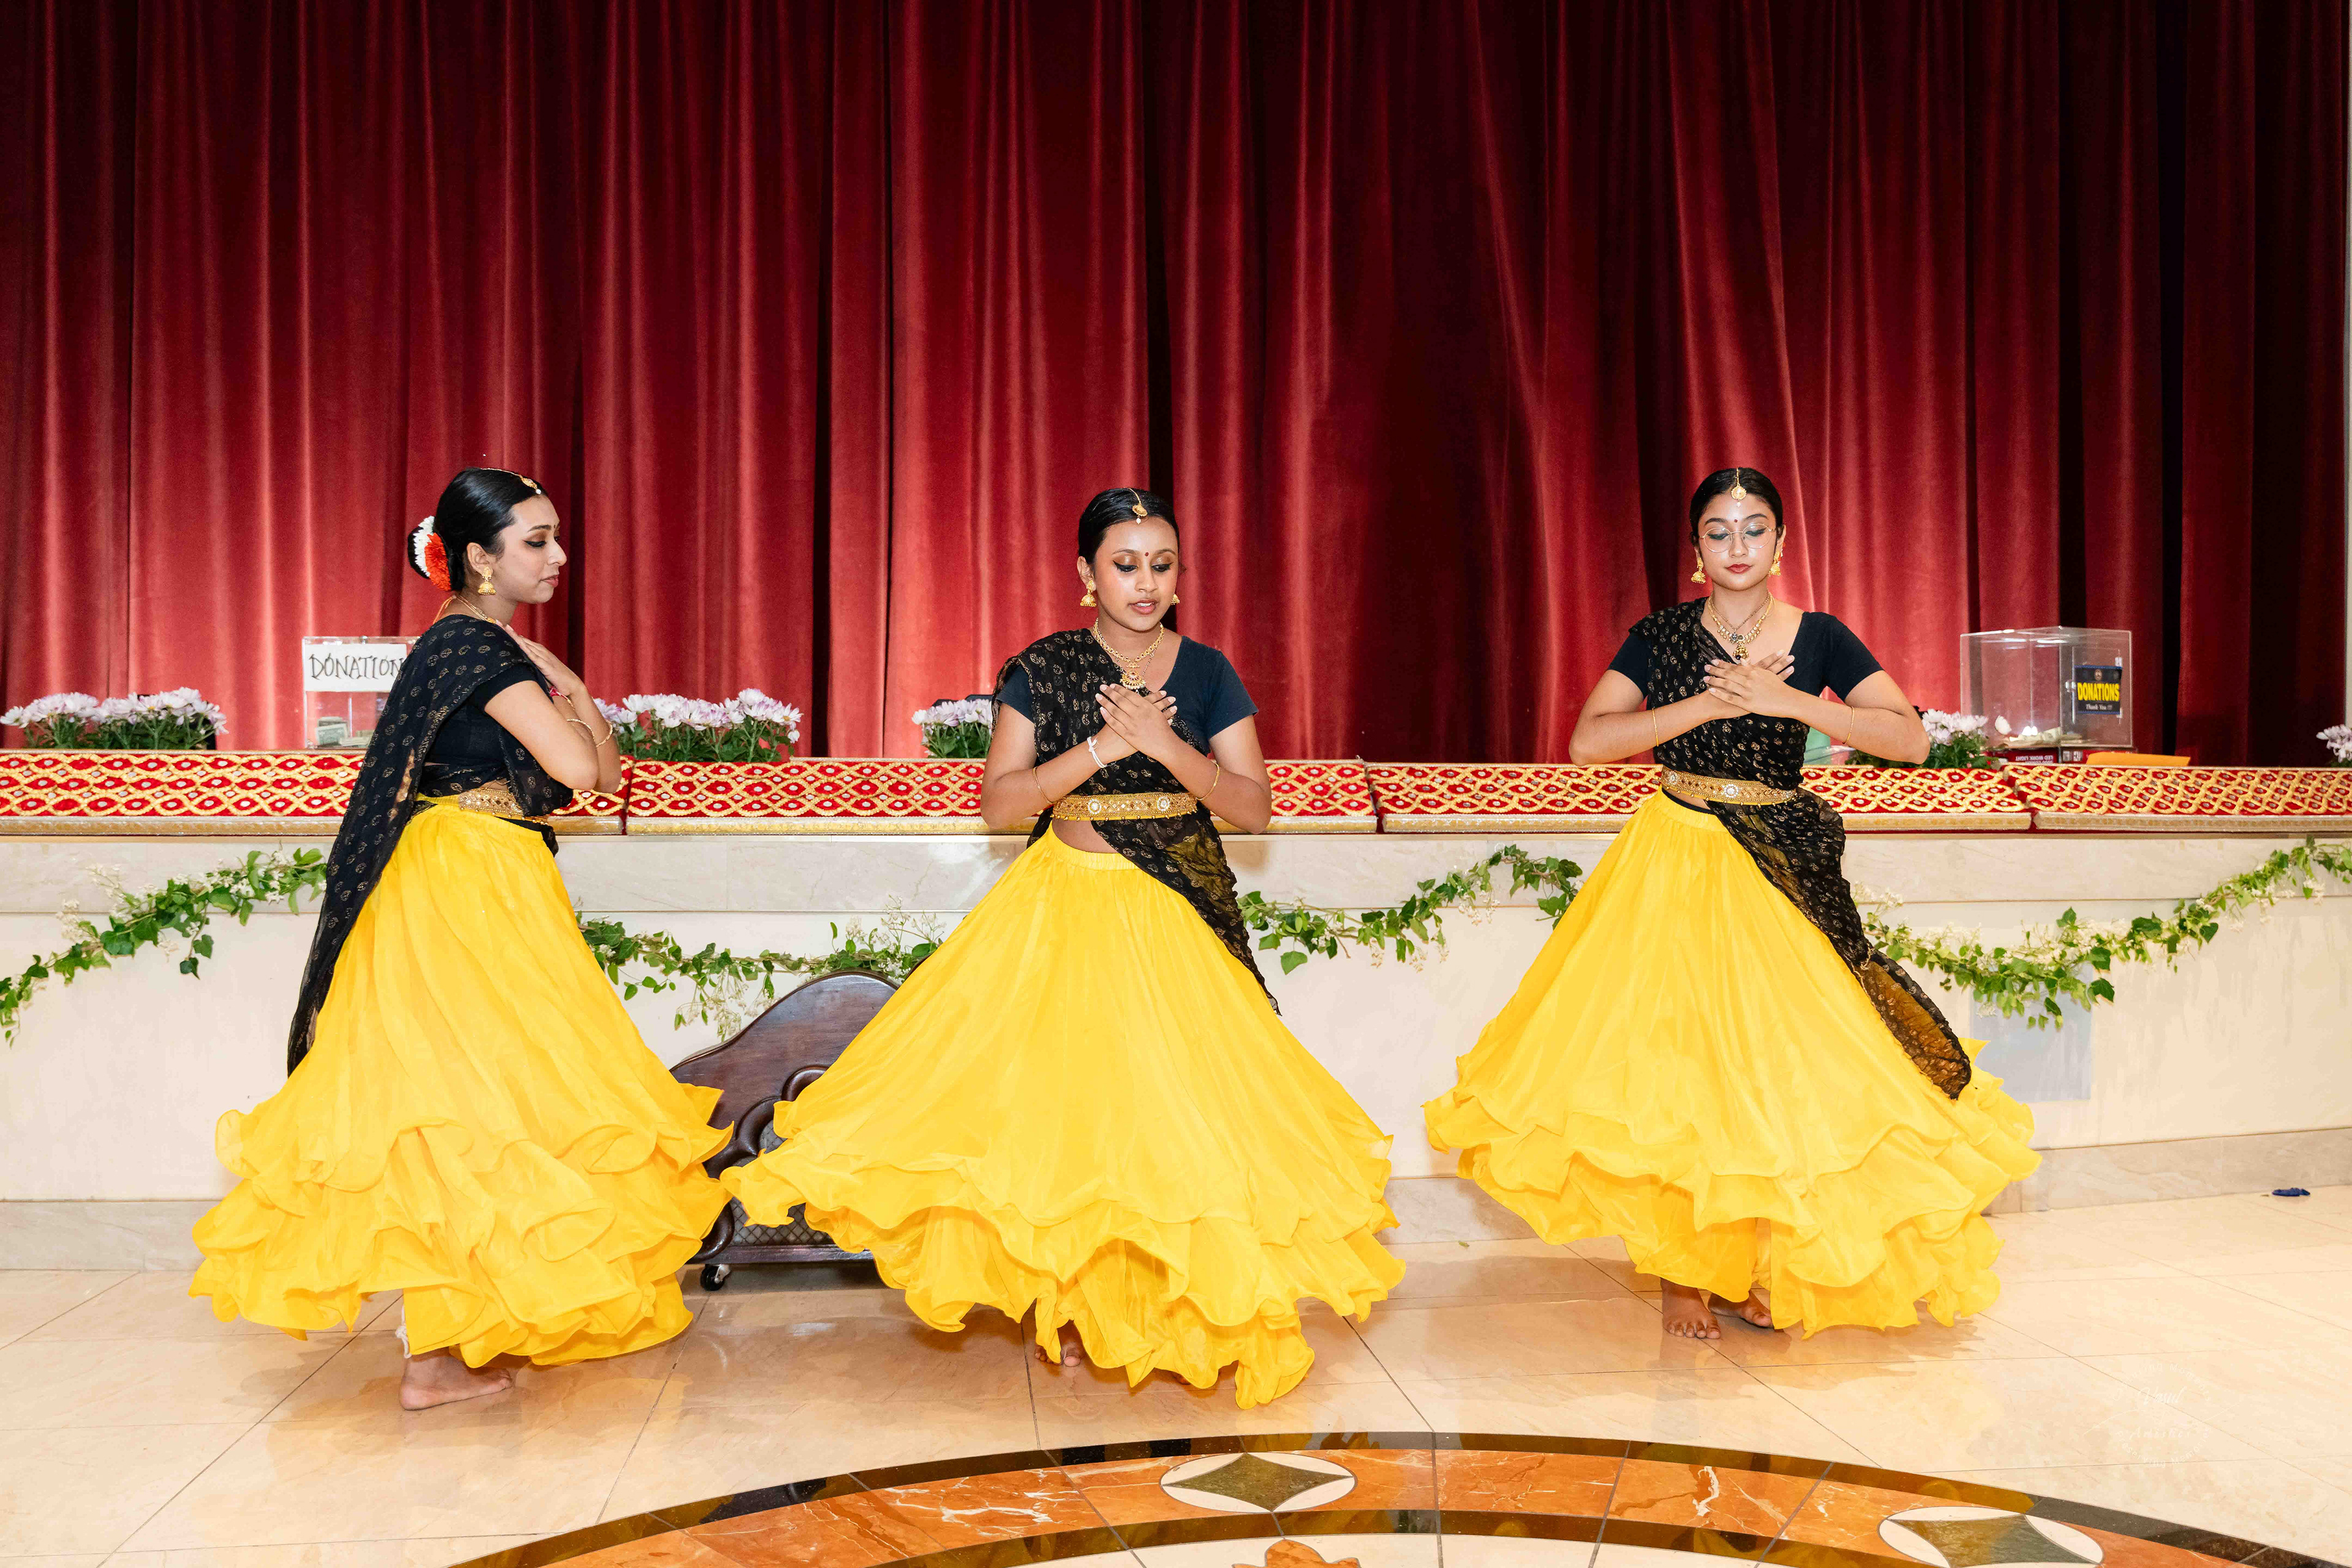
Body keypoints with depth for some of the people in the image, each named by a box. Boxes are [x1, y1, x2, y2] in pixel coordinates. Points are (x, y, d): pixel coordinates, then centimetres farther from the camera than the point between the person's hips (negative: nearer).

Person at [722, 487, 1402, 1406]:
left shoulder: (1206, 673, 4)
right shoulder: (1042, 670, -1)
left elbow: (1254, 809, -2)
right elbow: (999, 803, -8)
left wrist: (1164, 744, -16)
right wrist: (1102, 747, -17)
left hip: (1180, 916, 1)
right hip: (1069, 908, -1)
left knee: (1176, 1102, -1)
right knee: (1068, 1098, -2)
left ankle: (1178, 1300, 15)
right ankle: (1074, 1304, 14)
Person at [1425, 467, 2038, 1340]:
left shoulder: (1819, 639, 3)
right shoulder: (1661, 638, 3)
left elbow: (1910, 740, -5)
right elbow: (1588, 741, -7)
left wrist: (1789, 701, -14)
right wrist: (1709, 703, -14)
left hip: (1783, 872, 1)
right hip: (1677, 866, 0)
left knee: (1776, 1062, 1)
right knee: (1677, 1068, -3)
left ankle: (1756, 1264, 18)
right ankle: (1683, 1269, 9)